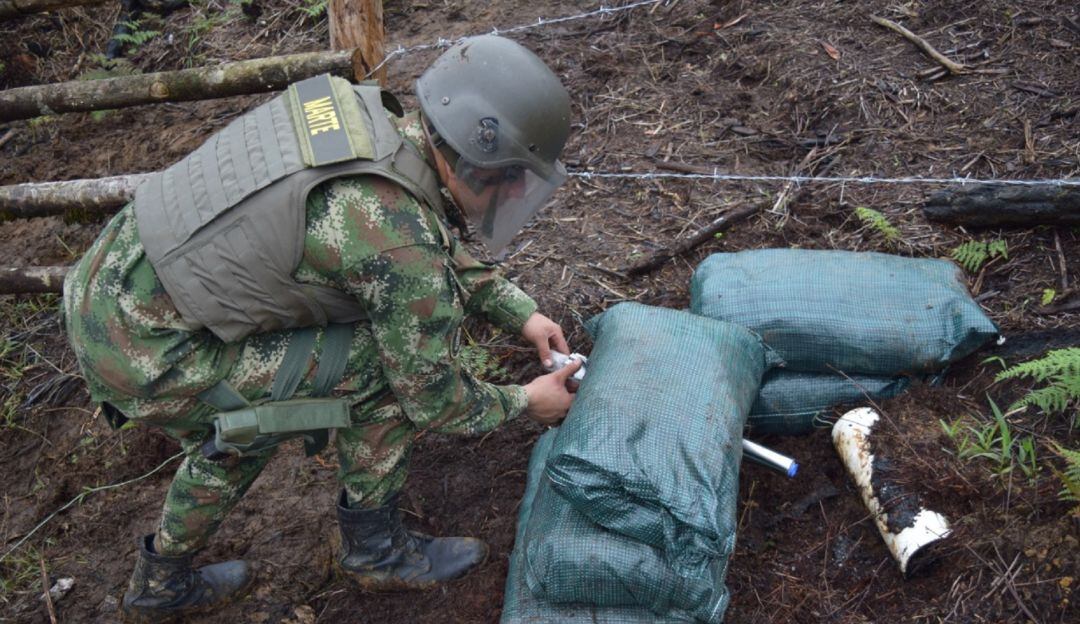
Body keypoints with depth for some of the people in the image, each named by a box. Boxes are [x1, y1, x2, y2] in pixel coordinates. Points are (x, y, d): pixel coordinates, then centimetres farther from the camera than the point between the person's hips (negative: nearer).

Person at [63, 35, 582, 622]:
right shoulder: (402, 245, -24)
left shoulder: (360, 109, 1)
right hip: (144, 359, -9)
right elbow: (432, 396, -8)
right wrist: (524, 403, 9)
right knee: (384, 367, -7)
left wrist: (521, 313, 19)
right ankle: (376, 548, 16)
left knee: (244, 422, 31)